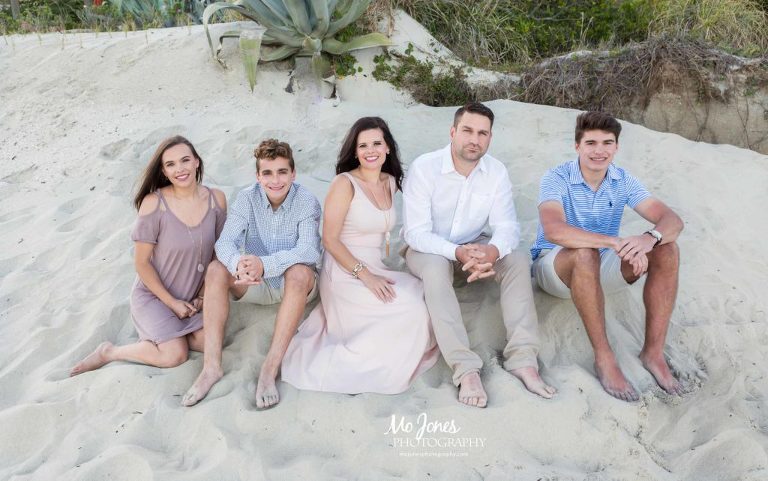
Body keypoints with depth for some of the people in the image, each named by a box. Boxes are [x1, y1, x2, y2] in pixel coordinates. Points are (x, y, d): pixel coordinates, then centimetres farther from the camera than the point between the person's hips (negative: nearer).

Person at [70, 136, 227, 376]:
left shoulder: (216, 199, -10)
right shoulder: (154, 203, -22)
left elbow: (218, 252, 0)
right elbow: (142, 262, -14)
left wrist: (202, 296, -6)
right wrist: (172, 302, -12)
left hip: (194, 295, 4)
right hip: (154, 294, -4)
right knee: (175, 355, -17)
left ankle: (161, 334, 13)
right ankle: (110, 352, 8)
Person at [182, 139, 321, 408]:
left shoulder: (307, 202, -15)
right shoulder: (247, 198, -7)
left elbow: (309, 250, -30)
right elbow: (225, 242, -19)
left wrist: (265, 264, -47)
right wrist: (239, 265, -43)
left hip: (295, 286, -3)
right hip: (256, 285, 3)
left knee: (299, 272, -36)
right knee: (216, 268, -23)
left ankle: (270, 368, -34)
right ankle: (211, 366, -26)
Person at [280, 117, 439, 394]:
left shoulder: (391, 182, 9)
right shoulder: (345, 183, -10)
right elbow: (330, 240, -12)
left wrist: (383, 274, 4)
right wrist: (364, 275, -21)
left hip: (376, 270, 7)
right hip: (345, 274, -7)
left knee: (426, 297, -14)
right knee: (411, 310, -23)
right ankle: (350, 364, -7)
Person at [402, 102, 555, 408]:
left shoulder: (496, 172, -8)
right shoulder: (424, 168, -21)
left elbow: (506, 226, -14)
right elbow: (416, 232, -24)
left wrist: (492, 250, -40)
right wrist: (457, 252, -42)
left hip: (473, 247, 4)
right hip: (428, 249, -4)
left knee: (517, 259, -22)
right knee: (436, 266, -37)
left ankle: (523, 359, -25)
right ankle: (465, 369, -40)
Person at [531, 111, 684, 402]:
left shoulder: (623, 181, -3)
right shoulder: (557, 179, -17)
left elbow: (672, 220, -13)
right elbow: (554, 230, -36)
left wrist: (650, 238, -37)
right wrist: (615, 242, -43)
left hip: (600, 270, 5)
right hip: (556, 266, -5)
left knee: (667, 250, -17)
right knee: (586, 253, -39)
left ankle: (653, 352, -15)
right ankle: (603, 357, -30)